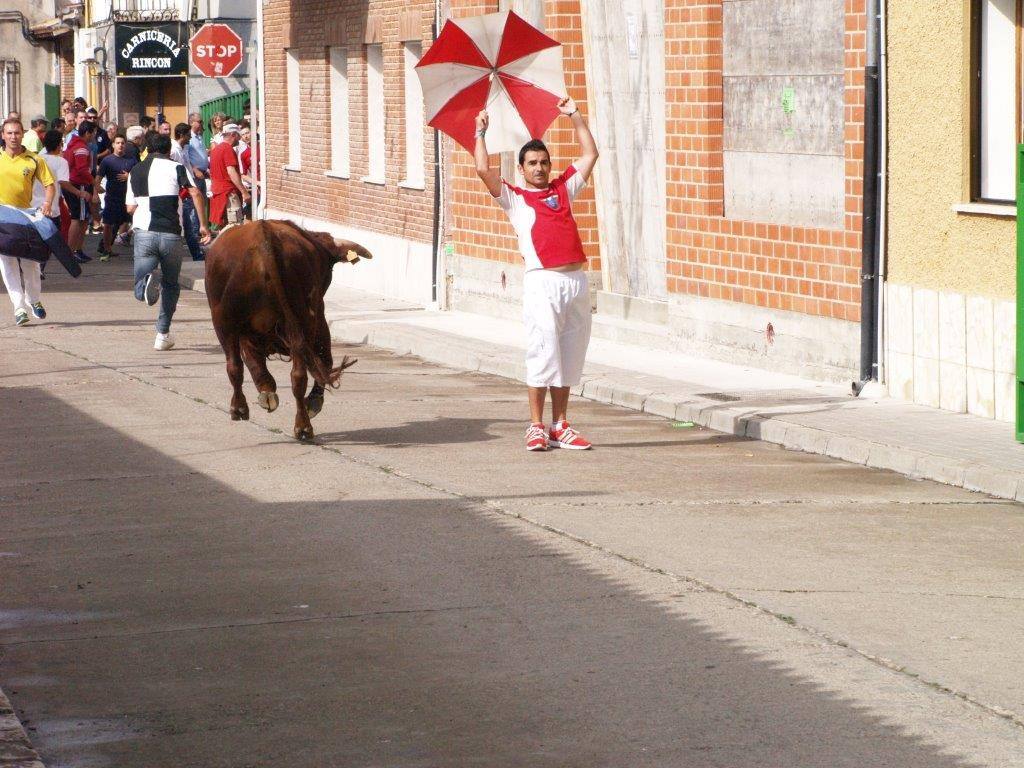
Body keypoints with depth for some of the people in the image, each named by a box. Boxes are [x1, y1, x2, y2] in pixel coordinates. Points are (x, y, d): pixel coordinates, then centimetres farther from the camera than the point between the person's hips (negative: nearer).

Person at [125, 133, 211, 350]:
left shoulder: (135, 172, 16)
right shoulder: (175, 167, 5)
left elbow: (130, 208, 17)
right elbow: (195, 194, -9)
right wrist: (203, 225, -4)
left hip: (144, 232, 1)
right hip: (170, 234, -1)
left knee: (140, 291, 0)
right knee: (170, 285, 19)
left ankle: (147, 284, -36)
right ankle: (163, 334, 14)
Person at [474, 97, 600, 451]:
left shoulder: (564, 189, 19)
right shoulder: (514, 198, 9)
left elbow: (590, 155, 22)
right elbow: (484, 170, -3)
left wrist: (575, 116, 21)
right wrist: (481, 132, 5)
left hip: (575, 281, 4)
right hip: (542, 281, -4)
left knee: (569, 355, 6)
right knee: (543, 351, -9)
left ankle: (560, 425, 11)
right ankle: (536, 426, -3)